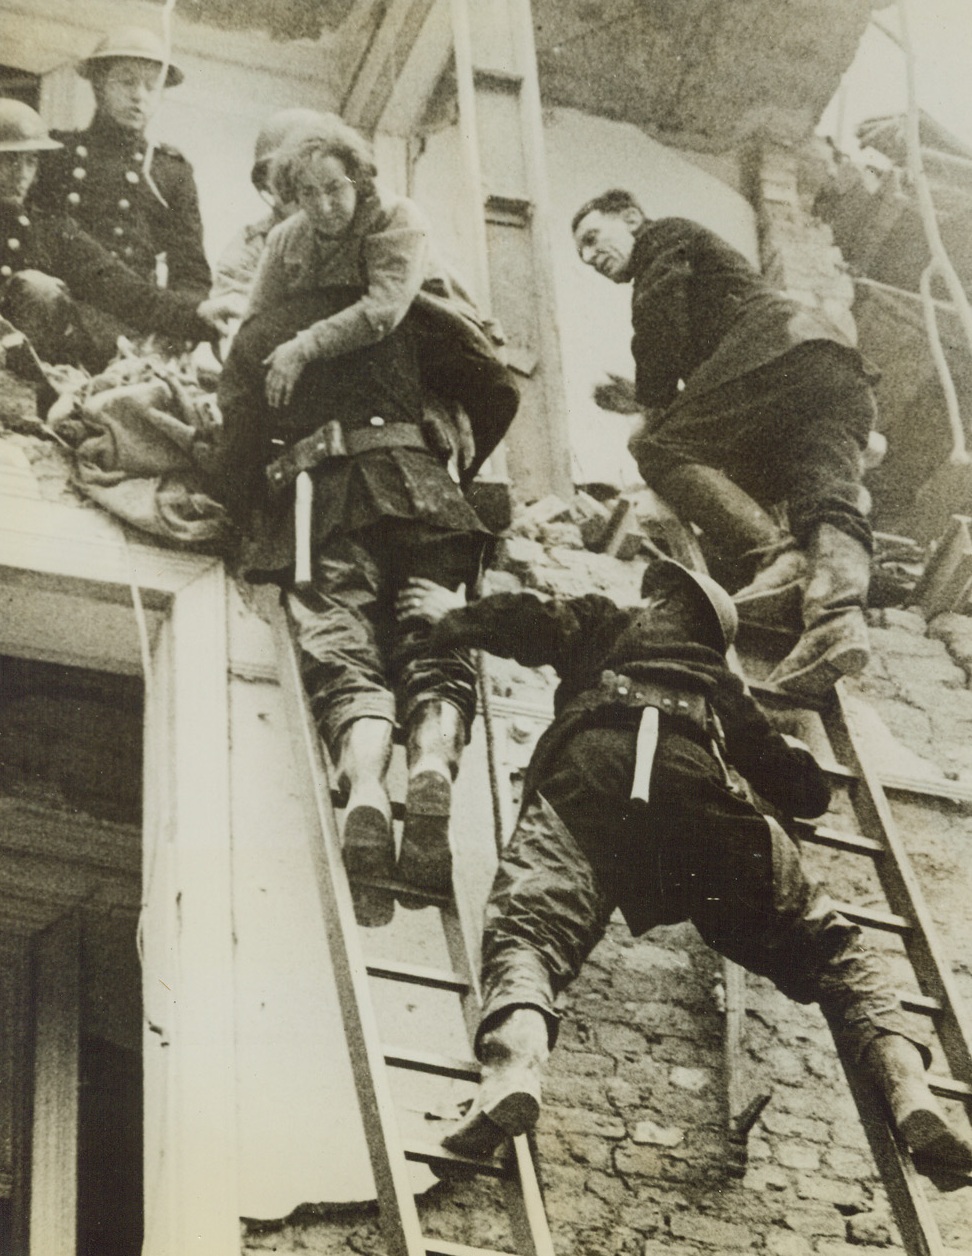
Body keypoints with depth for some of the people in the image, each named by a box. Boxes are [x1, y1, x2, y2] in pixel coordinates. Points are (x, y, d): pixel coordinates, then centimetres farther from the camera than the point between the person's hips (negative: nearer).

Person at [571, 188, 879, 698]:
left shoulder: (663, 237, 17)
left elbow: (660, 323, 1)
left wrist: (655, 413, 7)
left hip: (776, 354, -8)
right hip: (844, 376, 8)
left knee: (661, 451, -9)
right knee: (829, 502, -11)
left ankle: (780, 558, -29)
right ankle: (837, 614, -40)